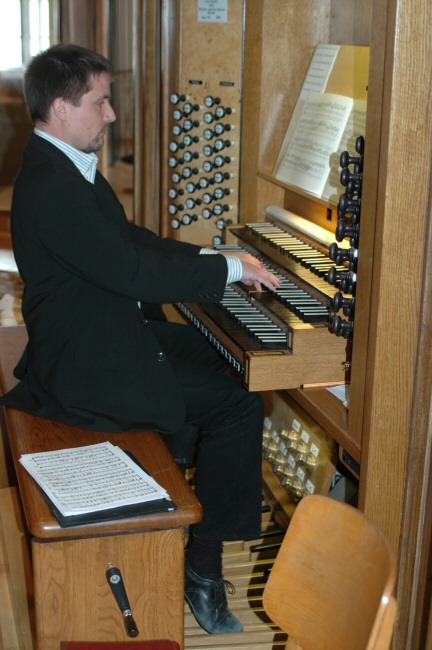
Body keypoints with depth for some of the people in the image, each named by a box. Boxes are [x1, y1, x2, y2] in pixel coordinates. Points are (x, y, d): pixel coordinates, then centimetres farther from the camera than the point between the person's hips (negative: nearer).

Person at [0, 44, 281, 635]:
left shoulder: (68, 167, 10)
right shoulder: (51, 187, -25)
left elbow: (132, 240, 16)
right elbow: (134, 271, -28)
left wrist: (211, 258, 6)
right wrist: (231, 269, -18)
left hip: (111, 335, 11)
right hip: (88, 368, -11)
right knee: (239, 404, -14)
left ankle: (228, 492, 30)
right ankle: (203, 566, -2)